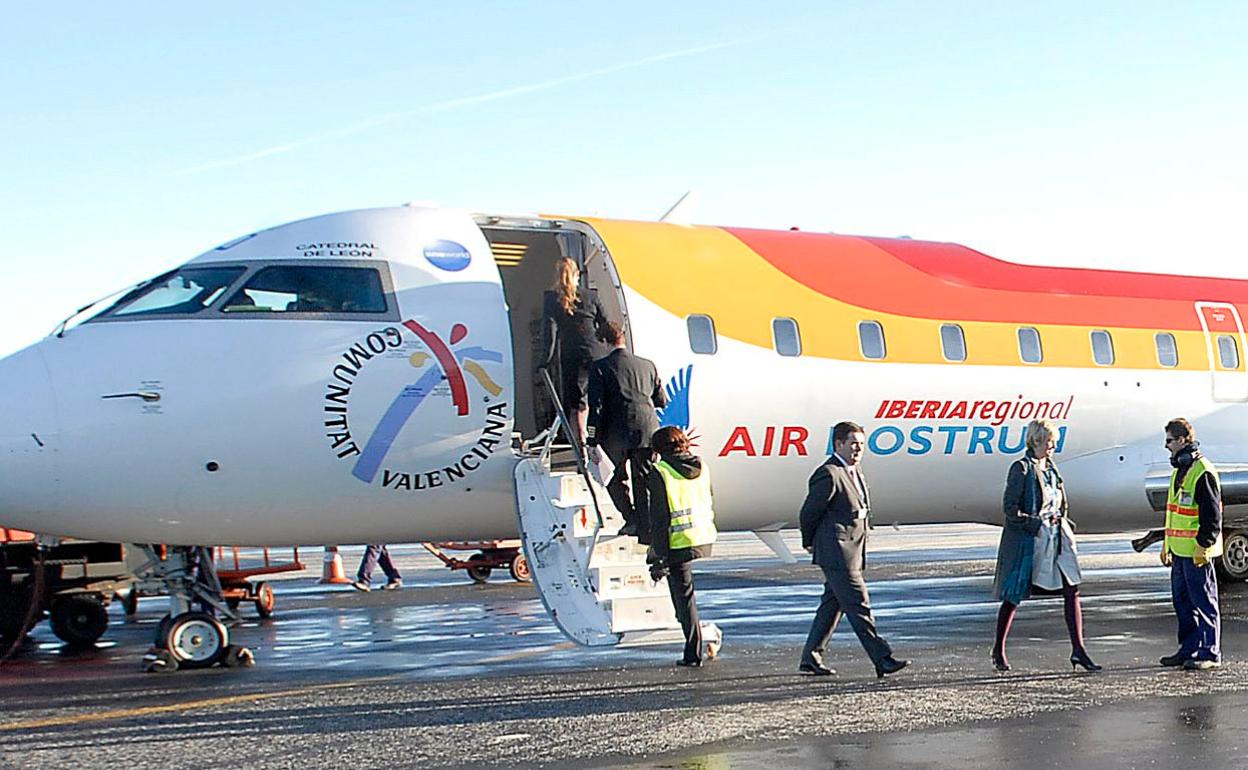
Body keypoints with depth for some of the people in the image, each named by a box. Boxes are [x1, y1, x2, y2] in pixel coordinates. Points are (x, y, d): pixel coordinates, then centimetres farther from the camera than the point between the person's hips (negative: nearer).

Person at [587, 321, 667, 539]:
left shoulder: (600, 367, -2)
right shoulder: (647, 365, 10)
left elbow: (596, 407, -7)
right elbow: (662, 401, 16)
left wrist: (593, 442, -5)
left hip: (617, 433, -3)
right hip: (648, 430, 3)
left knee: (616, 479, 17)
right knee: (643, 481, 9)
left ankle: (631, 518, 8)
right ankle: (645, 530, 6)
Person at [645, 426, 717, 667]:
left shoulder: (659, 473, -10)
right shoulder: (701, 467, 7)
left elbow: (659, 518, -13)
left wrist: (660, 556, -12)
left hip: (679, 543, -5)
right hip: (706, 538, 6)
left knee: (684, 597, 3)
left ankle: (693, 654, 5)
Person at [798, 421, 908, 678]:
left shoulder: (855, 470, 14)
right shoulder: (829, 475, -16)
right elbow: (809, 512, -11)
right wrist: (809, 542, 4)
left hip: (852, 550, 10)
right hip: (837, 553, -10)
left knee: (833, 604, 13)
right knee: (858, 604, -8)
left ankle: (810, 657, 20)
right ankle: (882, 660, -9)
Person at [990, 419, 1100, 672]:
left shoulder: (1051, 468, 13)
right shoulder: (1021, 468, -9)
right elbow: (1010, 508, -14)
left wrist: (1065, 525, 7)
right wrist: (1036, 524, -19)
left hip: (1056, 537, 7)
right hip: (1027, 540, -7)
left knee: (1072, 590, -2)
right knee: (1013, 596, 3)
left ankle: (1078, 649, -1)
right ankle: (998, 650, 18)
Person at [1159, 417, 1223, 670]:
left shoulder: (1202, 471, -14)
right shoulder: (1179, 470, 16)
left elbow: (1212, 514, -17)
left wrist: (1203, 546, -19)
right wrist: (1167, 545, 24)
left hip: (1197, 552, -10)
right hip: (1180, 551, 10)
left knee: (1204, 601, -3)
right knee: (1182, 600, 13)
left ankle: (1211, 653, 3)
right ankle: (1189, 649, 20)